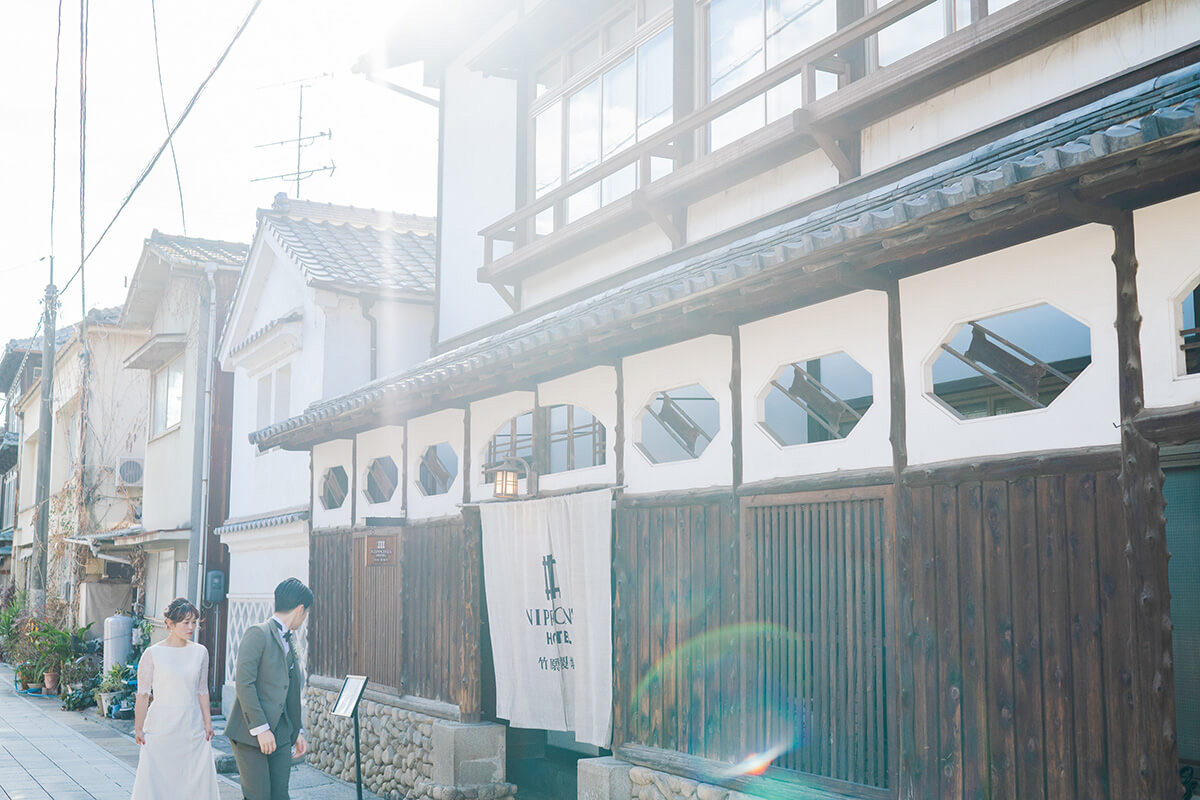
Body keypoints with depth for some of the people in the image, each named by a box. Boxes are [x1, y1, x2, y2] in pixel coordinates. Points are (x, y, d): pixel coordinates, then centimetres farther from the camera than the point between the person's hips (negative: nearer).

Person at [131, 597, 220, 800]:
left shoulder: (200, 652, 5)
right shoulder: (153, 654, -5)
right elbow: (143, 694, -2)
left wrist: (208, 723, 8)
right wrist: (138, 729, -2)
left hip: (192, 729, 3)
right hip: (161, 728, -3)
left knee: (197, 781, 2)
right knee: (156, 782, 0)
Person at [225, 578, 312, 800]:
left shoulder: (289, 643, 17)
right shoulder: (257, 634, -11)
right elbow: (244, 684, -18)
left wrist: (297, 731, 25)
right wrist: (261, 729, -19)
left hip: (280, 732, 8)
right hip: (250, 732, -8)